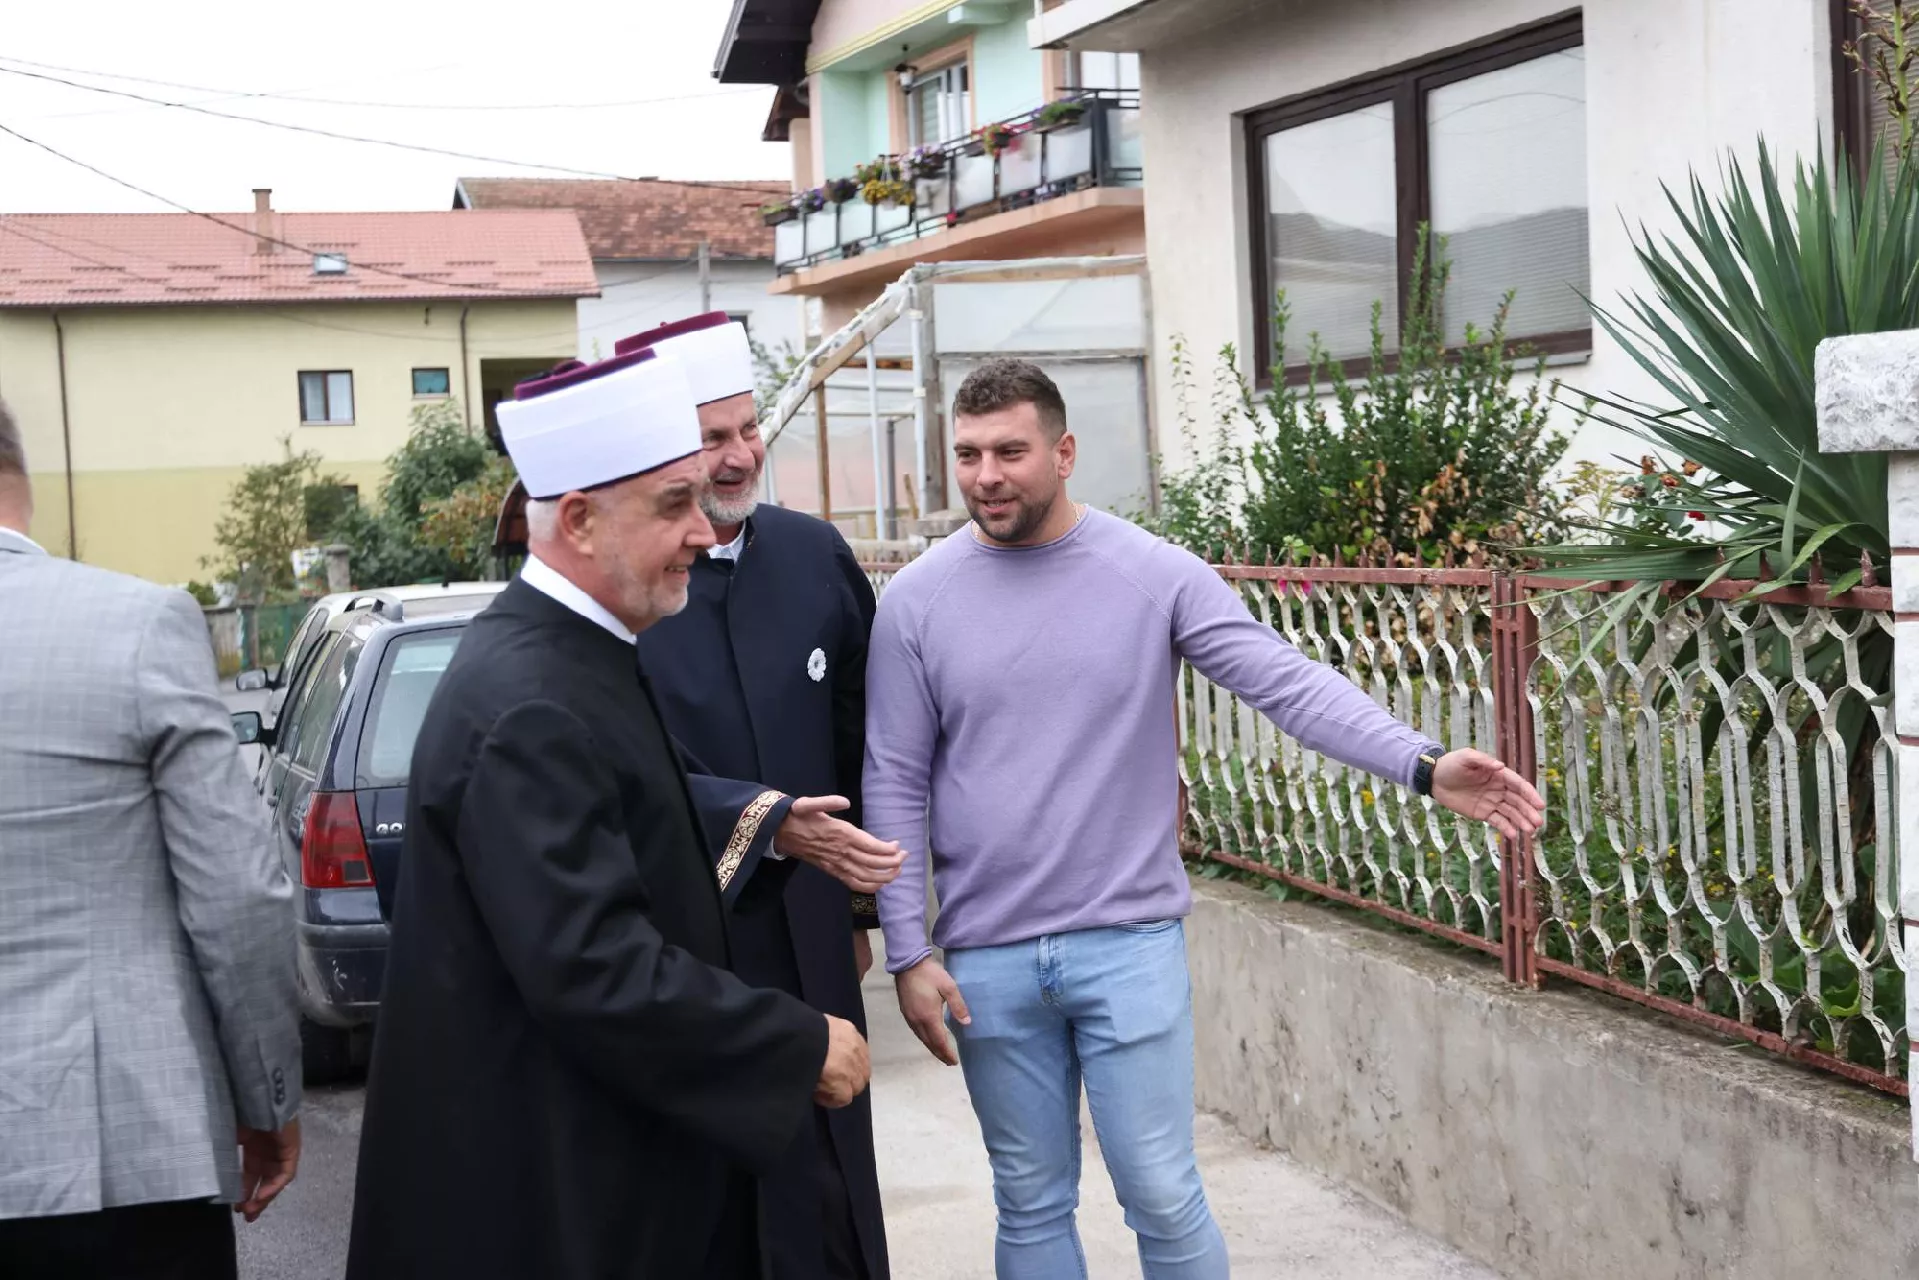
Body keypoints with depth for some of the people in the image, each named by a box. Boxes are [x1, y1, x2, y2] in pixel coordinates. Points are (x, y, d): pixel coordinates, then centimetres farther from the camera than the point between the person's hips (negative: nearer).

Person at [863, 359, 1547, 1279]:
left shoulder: (1156, 574, -5)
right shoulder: (916, 601, -1)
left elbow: (1287, 683, -12)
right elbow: (894, 786, 2)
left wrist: (1423, 765, -26)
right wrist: (909, 953, -2)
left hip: (1130, 943, -1)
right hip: (986, 959, 2)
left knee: (1163, 1198, 3)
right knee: (1031, 1205, 13)